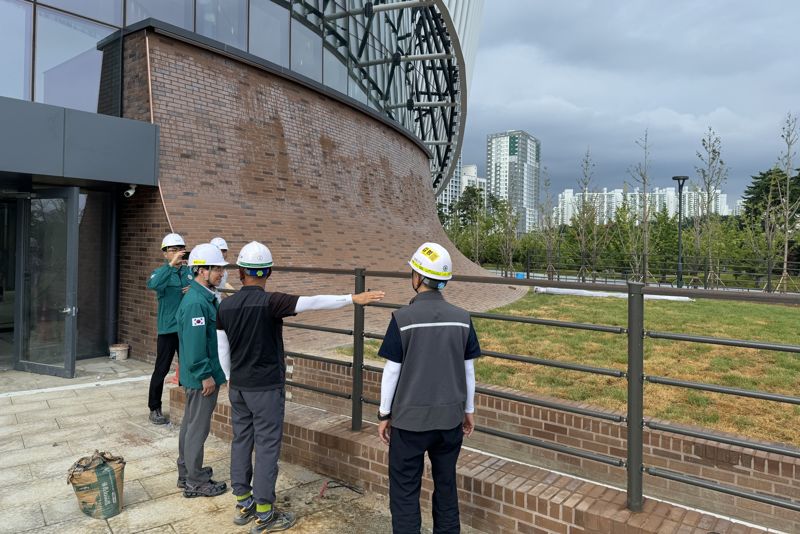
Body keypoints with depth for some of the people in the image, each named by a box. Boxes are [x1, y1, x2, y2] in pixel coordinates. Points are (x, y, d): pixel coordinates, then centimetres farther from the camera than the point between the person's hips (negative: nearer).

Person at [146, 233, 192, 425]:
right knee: (161, 370, 3)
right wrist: (171, 265, -38)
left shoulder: (189, 272, 5)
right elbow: (152, 284, -29)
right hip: (168, 328, -4)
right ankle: (154, 409, 16)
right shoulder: (161, 272, -6)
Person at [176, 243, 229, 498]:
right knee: (198, 428, 2)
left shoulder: (205, 297, 9)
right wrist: (206, 375, -21)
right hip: (201, 377, -10)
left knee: (190, 423, 20)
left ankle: (187, 471, 36)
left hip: (196, 376, 10)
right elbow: (194, 345, -25)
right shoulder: (196, 302, -23)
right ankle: (195, 483, 15)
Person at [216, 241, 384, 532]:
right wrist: (353, 298, -25)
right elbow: (312, 302, -26)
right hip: (266, 388, -6)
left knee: (241, 441, 15)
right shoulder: (270, 301, -18)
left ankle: (243, 504, 27)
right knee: (267, 446, 2)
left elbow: (222, 352, 7)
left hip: (238, 387, 6)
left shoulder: (225, 306, 1)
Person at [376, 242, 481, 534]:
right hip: (450, 416, 4)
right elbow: (468, 369, 4)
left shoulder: (403, 318, -14)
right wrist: (469, 410, 17)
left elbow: (392, 372, -9)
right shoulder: (462, 318, -3)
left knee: (405, 489, 10)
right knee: (446, 483, 19)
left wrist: (384, 415, 3)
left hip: (410, 417, -4)